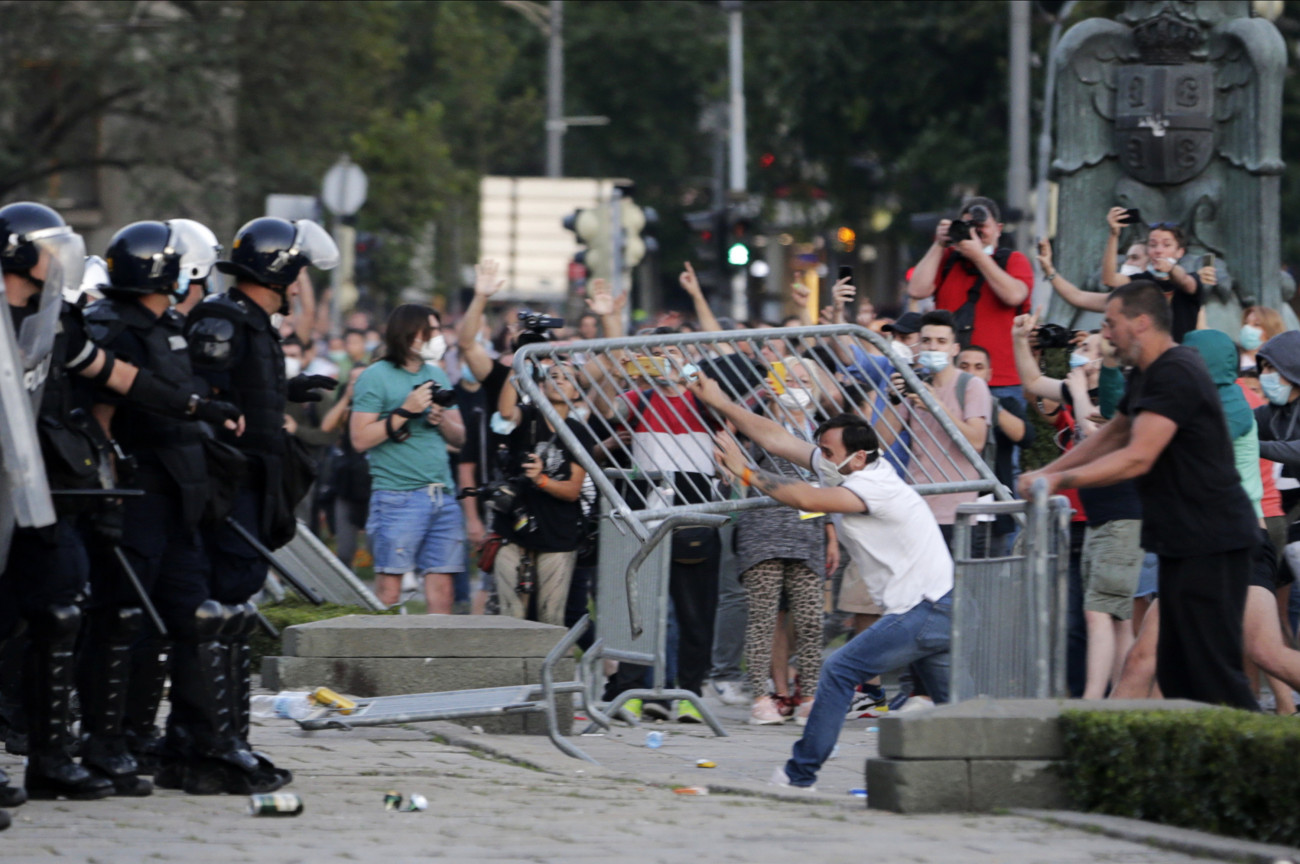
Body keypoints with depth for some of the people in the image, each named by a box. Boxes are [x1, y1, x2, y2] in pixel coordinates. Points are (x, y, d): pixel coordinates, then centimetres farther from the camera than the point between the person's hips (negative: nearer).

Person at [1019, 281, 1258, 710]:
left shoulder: (1175, 374, -18)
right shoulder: (1149, 374, 17)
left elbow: (1138, 458, -24)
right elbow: (1112, 436, 28)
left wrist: (1060, 479, -21)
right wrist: (1045, 473, 18)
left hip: (1209, 541, -11)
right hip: (1185, 541, 11)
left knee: (1213, 666, -12)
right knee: (1177, 670, 11)